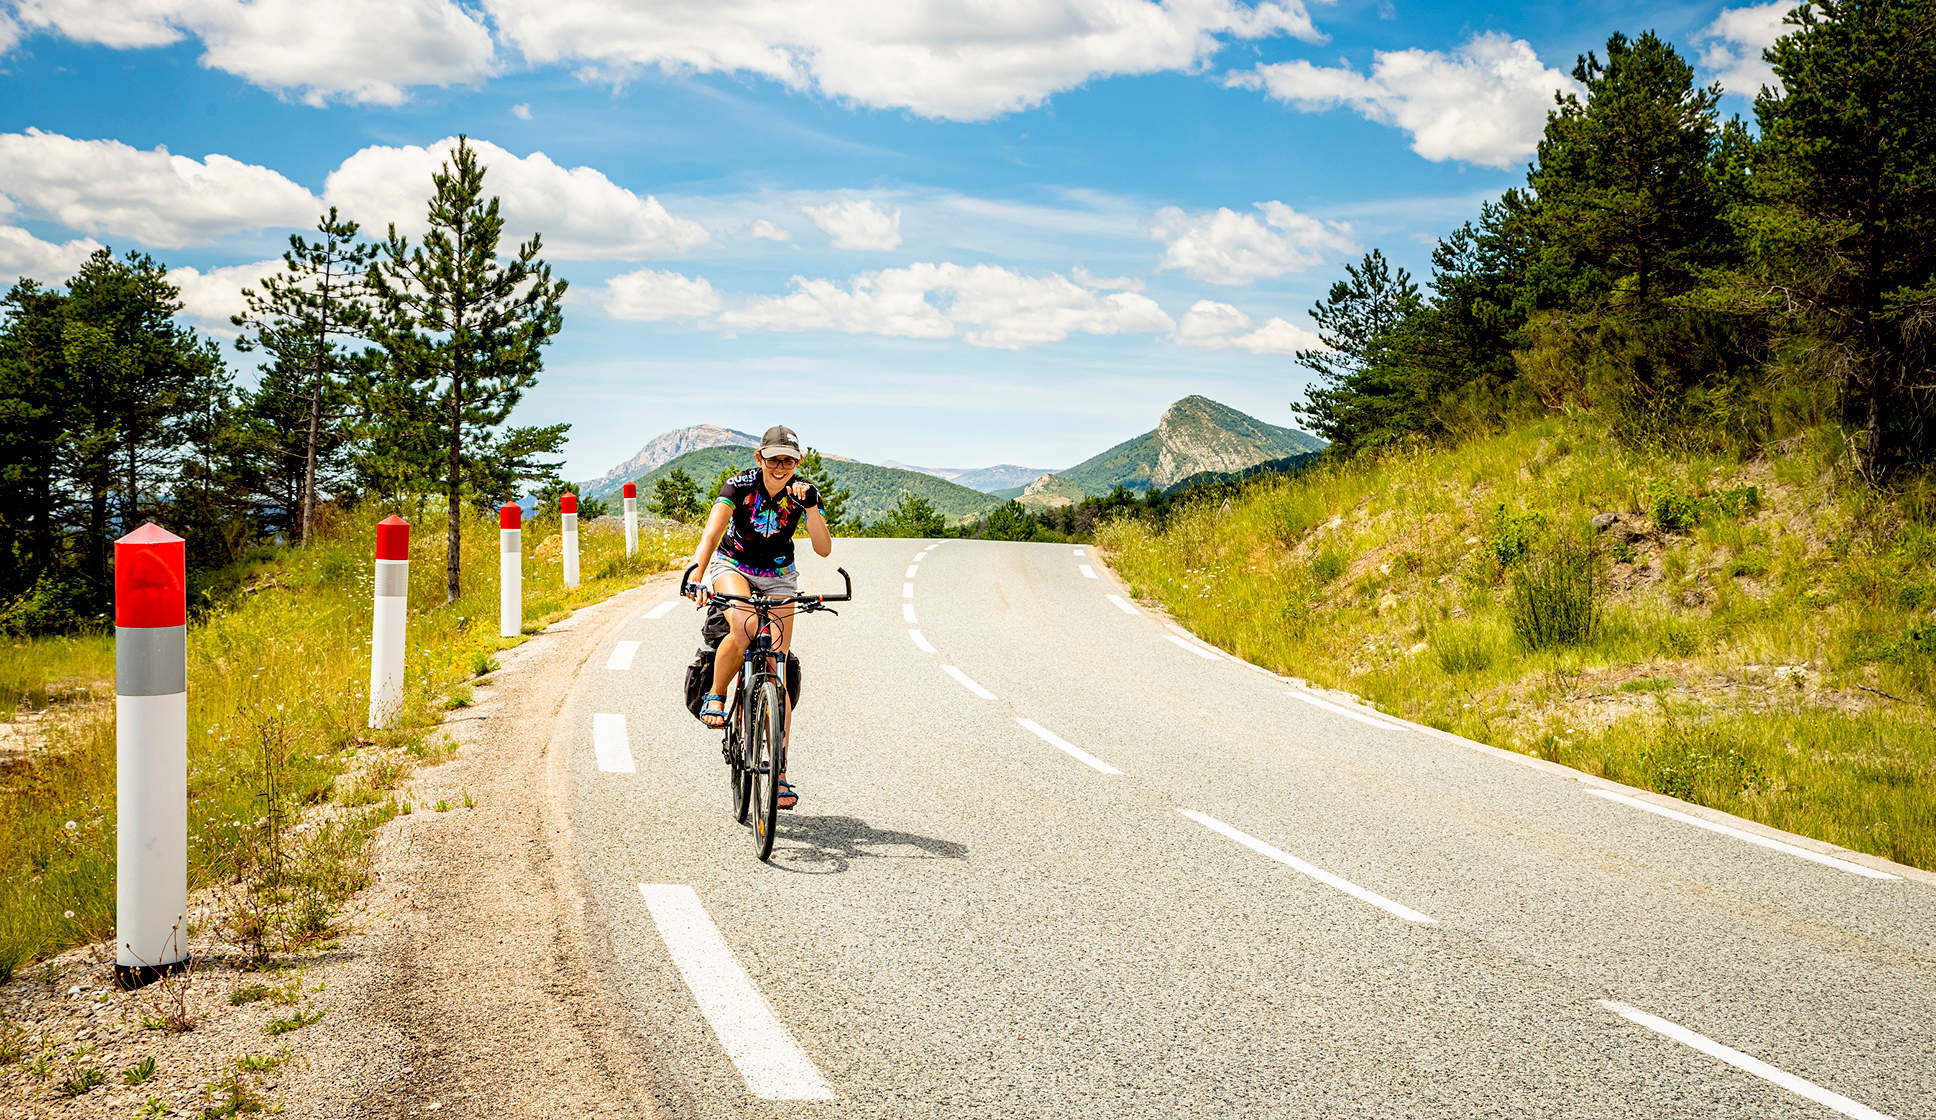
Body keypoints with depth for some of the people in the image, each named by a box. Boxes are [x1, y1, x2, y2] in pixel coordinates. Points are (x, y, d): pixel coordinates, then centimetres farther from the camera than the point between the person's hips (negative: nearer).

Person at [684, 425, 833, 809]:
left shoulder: (803, 493, -15)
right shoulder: (740, 485, -21)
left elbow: (824, 549, -22)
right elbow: (710, 534, -32)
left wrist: (810, 507, -35)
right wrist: (697, 578, -47)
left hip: (778, 577, 2)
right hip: (732, 567, -2)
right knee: (744, 629, -36)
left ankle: (778, 773, -5)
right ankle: (715, 696, -7)